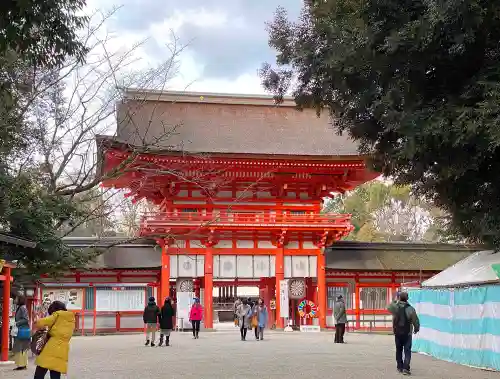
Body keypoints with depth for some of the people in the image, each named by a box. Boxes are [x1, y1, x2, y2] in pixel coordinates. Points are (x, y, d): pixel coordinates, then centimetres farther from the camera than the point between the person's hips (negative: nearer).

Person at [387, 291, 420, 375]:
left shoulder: (395, 307, -7)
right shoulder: (410, 309, -13)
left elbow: (389, 307, 17)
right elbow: (416, 321, -6)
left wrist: (395, 301, 26)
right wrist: (416, 329, 13)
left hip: (397, 333, 3)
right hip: (407, 333, -3)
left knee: (399, 350, 16)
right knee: (407, 351, -1)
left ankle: (400, 367, 23)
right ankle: (406, 368, -12)